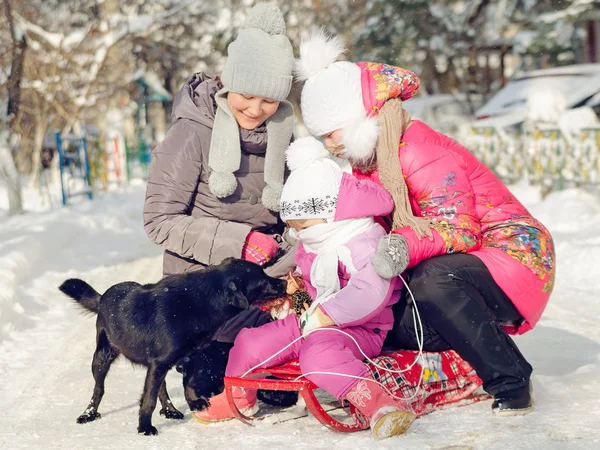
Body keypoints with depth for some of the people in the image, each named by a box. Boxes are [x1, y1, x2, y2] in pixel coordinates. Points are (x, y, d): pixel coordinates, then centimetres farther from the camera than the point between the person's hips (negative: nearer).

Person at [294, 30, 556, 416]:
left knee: (433, 282, -38)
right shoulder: (369, 164, 8)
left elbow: (458, 228, -29)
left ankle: (511, 379, -22)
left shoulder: (424, 154, -22)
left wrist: (406, 247, -46)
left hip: (512, 251, -9)